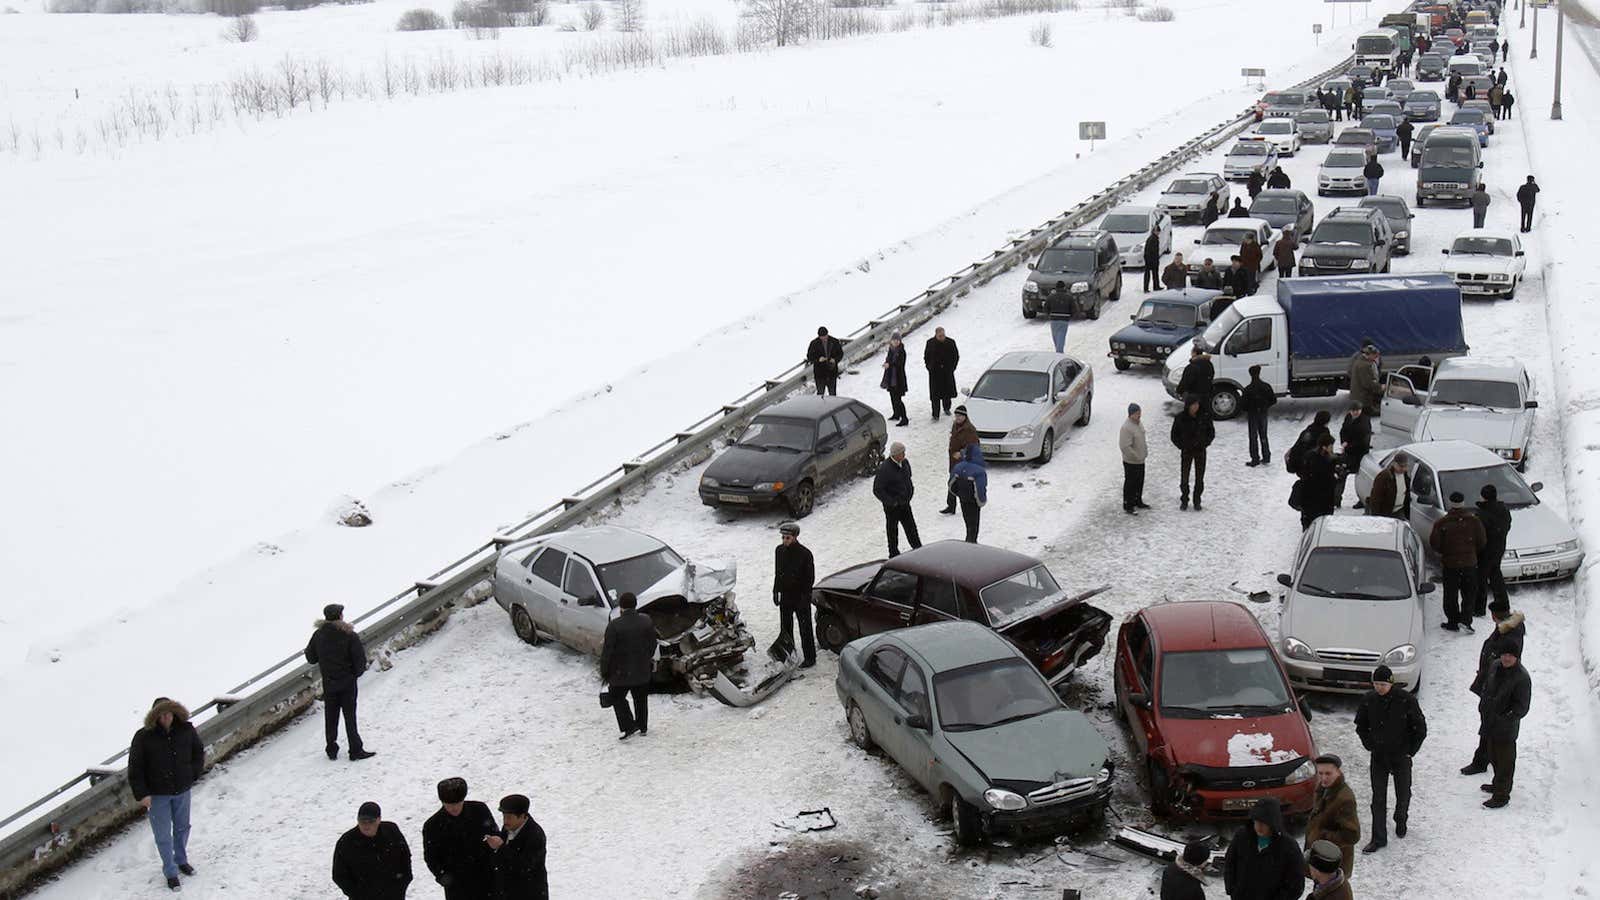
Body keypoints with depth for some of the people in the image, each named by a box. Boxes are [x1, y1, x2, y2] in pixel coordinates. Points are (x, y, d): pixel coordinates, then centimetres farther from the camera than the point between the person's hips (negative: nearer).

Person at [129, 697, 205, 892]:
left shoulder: (186, 730, -8)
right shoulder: (143, 737, -18)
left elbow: (199, 752, 10)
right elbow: (135, 768, -13)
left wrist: (193, 774, 2)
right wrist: (141, 794, -16)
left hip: (182, 790, 4)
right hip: (156, 795, -3)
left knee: (182, 828, 21)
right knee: (163, 835, 5)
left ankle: (181, 860, 45)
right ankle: (171, 872, 21)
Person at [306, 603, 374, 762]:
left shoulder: (318, 635, -4)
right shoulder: (350, 635, -15)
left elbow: (310, 658, 4)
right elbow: (360, 659, -14)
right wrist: (357, 672, 5)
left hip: (328, 683, 3)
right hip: (347, 682, -3)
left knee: (330, 717, 13)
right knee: (349, 716, 3)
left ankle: (332, 750, 18)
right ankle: (355, 750, 4)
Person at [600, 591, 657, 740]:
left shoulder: (614, 625, -20)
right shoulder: (647, 621, -6)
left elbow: (607, 651, -16)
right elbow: (653, 644, 6)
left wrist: (604, 672, -5)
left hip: (621, 672, -5)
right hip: (642, 671, 5)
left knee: (617, 697, 12)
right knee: (641, 698, 20)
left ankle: (629, 726, 1)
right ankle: (643, 727, 30)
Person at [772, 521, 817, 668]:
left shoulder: (804, 553, -16)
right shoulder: (779, 551, 1)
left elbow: (810, 577, -12)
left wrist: (805, 596, -16)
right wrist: (776, 591, 10)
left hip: (801, 597, -6)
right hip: (785, 596, 6)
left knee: (805, 628, 2)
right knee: (785, 628, 15)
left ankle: (809, 658, 10)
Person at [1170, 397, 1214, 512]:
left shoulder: (1204, 417, -8)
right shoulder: (1180, 418, -10)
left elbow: (1211, 433, 3)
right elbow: (1174, 436, 0)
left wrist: (1204, 444, -9)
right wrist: (1182, 446, -10)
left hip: (1200, 451, 1)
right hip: (1186, 452, -1)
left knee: (1199, 478, 5)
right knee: (1184, 478, 2)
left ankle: (1197, 501, 21)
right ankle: (1184, 500, 22)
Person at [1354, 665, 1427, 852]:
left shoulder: (1406, 700, -17)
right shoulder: (1368, 700, -8)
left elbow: (1421, 728, -6)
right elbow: (1361, 726, 9)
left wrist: (1410, 751, -6)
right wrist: (1370, 746, 1)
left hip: (1401, 756, -2)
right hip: (1378, 757, 2)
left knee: (1403, 794, 15)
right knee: (1378, 799, 1)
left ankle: (1401, 820, 45)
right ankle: (1379, 839, 7)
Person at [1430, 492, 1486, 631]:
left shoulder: (1442, 523, -10)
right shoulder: (1473, 521, -5)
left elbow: (1434, 543, -9)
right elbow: (1482, 542, -1)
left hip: (1450, 564, -1)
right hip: (1470, 563, 1)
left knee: (1451, 595, 8)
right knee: (1469, 594, 11)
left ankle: (1453, 622, 11)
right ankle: (1465, 619, -1)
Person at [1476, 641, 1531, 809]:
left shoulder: (1522, 677, -20)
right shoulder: (1496, 667, 3)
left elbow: (1522, 707, -19)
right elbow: (1486, 689, 18)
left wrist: (1507, 718, -26)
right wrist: (1483, 708, 11)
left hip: (1506, 729, -8)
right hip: (1490, 724, 8)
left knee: (1505, 761, 3)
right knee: (1494, 757, 23)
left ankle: (1501, 795, 13)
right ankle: (1498, 785, 42)